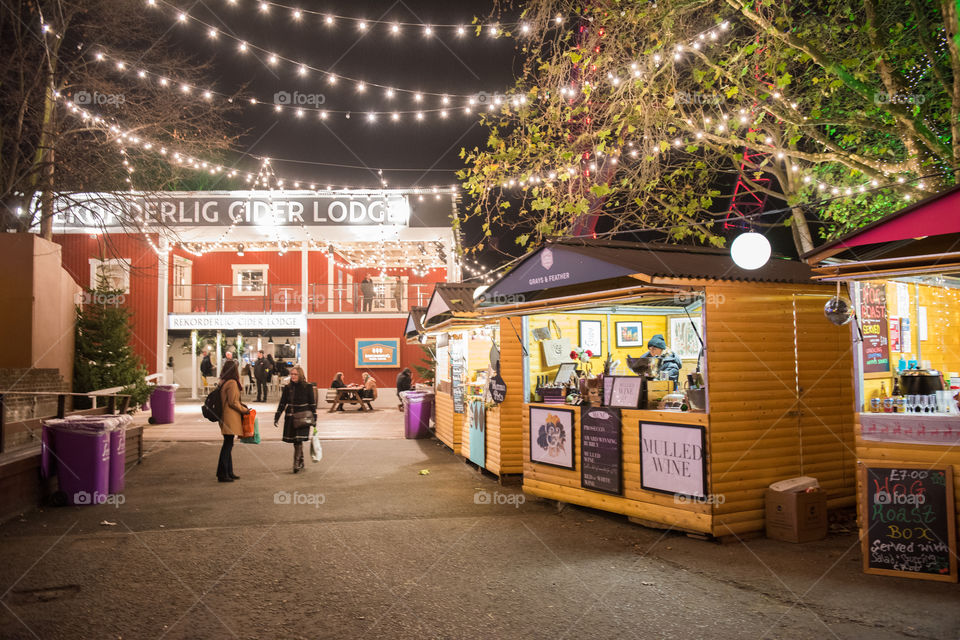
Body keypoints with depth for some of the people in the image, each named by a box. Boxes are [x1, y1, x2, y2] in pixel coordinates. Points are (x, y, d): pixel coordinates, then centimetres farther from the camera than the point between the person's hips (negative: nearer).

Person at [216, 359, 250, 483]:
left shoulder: (223, 382, 12)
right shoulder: (232, 383, -16)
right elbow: (233, 402, -16)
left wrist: (242, 406, 15)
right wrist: (245, 410, -2)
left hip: (226, 418, 10)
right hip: (230, 418, -10)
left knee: (228, 445, 14)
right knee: (228, 444, -5)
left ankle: (228, 472, 22)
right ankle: (222, 473, -2)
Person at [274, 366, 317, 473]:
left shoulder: (308, 387, -3)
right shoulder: (287, 388, 6)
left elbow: (312, 404, 1)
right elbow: (282, 404, 11)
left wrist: (314, 418, -1)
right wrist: (276, 417, 7)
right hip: (290, 418, 4)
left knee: (299, 440, -13)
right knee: (295, 441, 7)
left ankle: (297, 463, -11)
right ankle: (301, 463, 20)